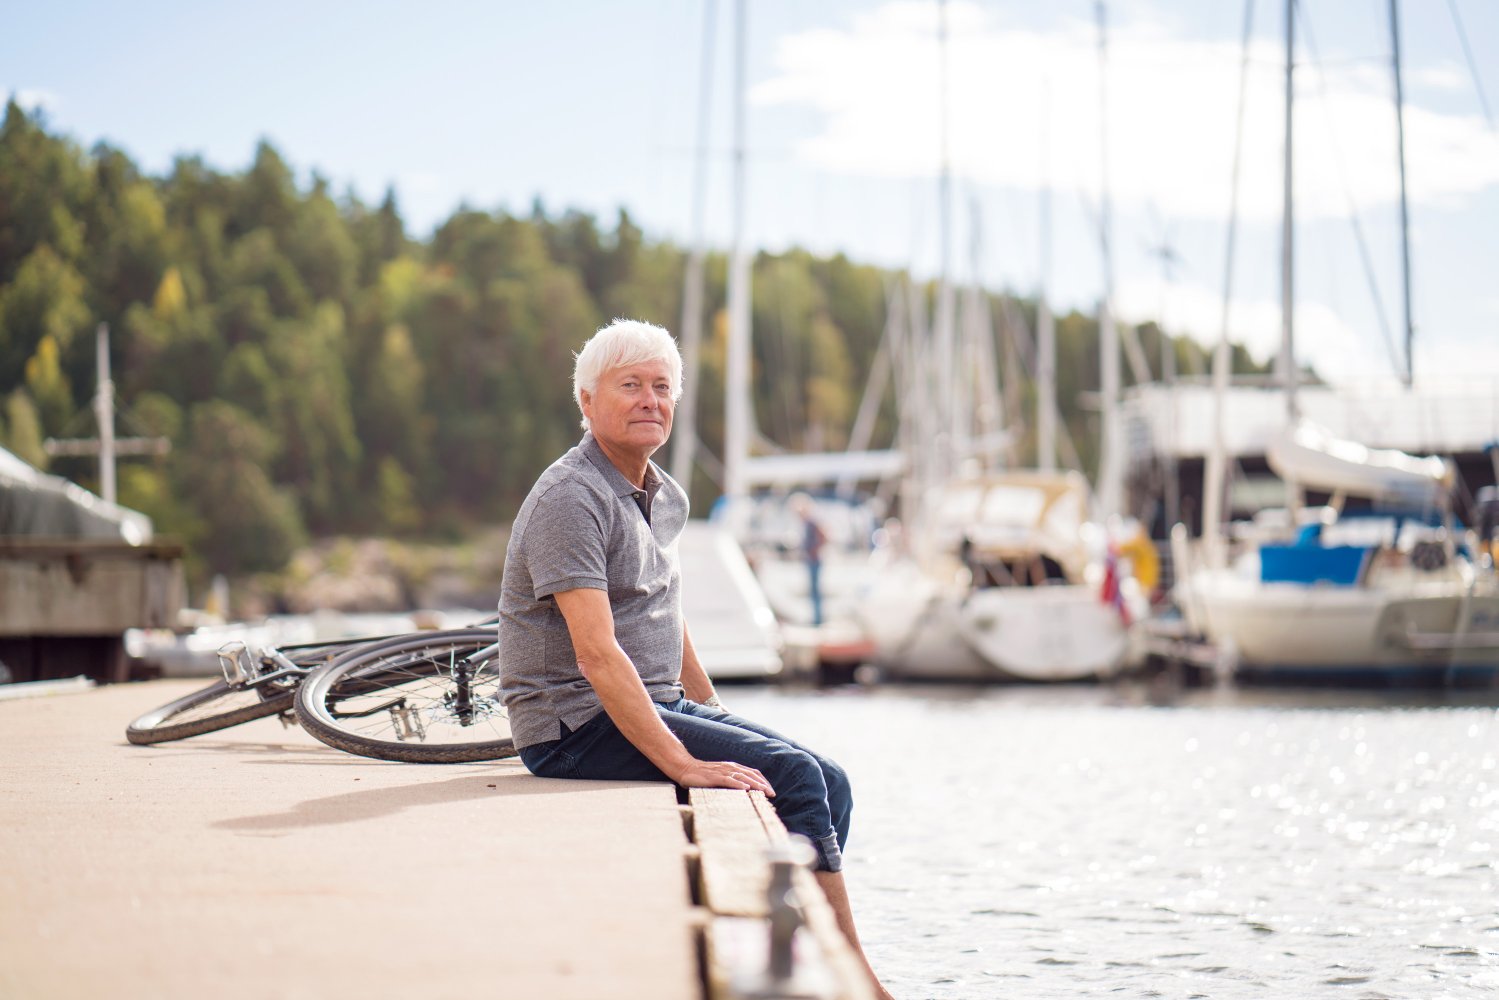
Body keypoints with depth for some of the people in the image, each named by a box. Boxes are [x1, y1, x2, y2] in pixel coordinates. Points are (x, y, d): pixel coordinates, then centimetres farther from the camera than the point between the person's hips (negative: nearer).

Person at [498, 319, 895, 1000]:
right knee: (793, 777, -18)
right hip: (578, 724, -9)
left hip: (661, 707, 9)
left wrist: (715, 717, 20)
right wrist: (683, 762, -30)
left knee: (829, 785, -4)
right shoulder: (571, 498, -16)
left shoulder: (666, 497, 13)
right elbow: (597, 654, -25)